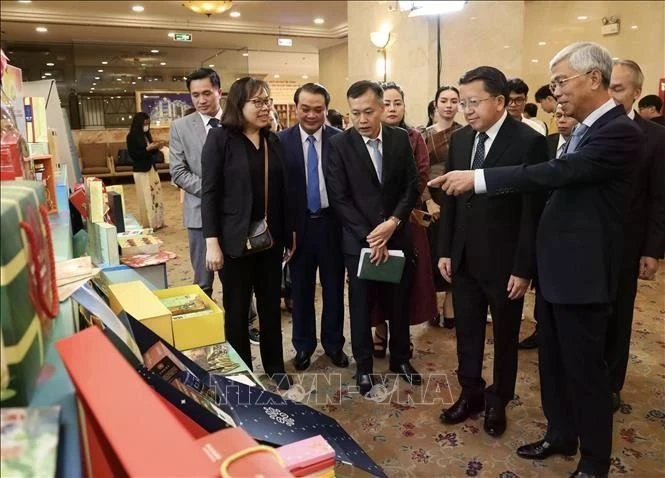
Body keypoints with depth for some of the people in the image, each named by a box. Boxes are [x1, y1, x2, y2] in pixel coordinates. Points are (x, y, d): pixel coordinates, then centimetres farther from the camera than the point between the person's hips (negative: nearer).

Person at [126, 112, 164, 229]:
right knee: (146, 198, -4)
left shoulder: (147, 135, 12)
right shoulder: (132, 137, -8)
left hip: (151, 168, 7)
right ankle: (148, 224, 4)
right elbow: (133, 154, -15)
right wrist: (148, 148, -18)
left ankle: (157, 222, 15)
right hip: (141, 171, -7)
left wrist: (156, 148, -3)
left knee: (156, 195, 7)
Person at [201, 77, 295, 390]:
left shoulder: (273, 141, 7)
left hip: (270, 238, 5)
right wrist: (212, 242, -16)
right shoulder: (220, 138, -8)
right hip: (236, 240, -4)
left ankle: (275, 366, 32)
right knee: (237, 308, 10)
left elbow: (282, 191, 9)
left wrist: (289, 232, 10)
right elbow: (209, 192, -11)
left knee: (271, 304, 15)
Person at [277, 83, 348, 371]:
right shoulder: (282, 141, -4)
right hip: (298, 225, 0)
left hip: (332, 223, 0)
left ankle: (333, 344, 33)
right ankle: (303, 345, 33)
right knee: (301, 289, 14)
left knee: (334, 288, 13)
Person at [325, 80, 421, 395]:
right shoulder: (339, 144, -8)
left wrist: (393, 222, -14)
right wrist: (369, 236, -15)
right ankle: (364, 365, 29)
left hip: (397, 235, 3)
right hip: (358, 240, -3)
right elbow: (339, 198, -11)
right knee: (361, 305, 10)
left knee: (399, 301, 15)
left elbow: (412, 187, 1)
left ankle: (400, 358, 36)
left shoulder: (400, 139, 1)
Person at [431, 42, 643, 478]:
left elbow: (555, 173, -28)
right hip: (554, 267, 9)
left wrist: (477, 178, -28)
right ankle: (561, 435, 38)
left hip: (582, 271, -9)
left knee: (585, 367, 6)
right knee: (553, 361, 19)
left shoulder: (619, 131, -18)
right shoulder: (583, 130, 11)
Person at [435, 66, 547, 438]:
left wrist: (524, 268, -14)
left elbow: (533, 212, -14)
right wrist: (445, 250, 6)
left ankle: (498, 401, 34)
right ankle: (471, 394, 35)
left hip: (504, 262, -4)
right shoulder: (460, 139, 4)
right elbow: (450, 200, 8)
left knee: (505, 337, 14)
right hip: (464, 259, 5)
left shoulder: (530, 142, -14)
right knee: (467, 332, 15)